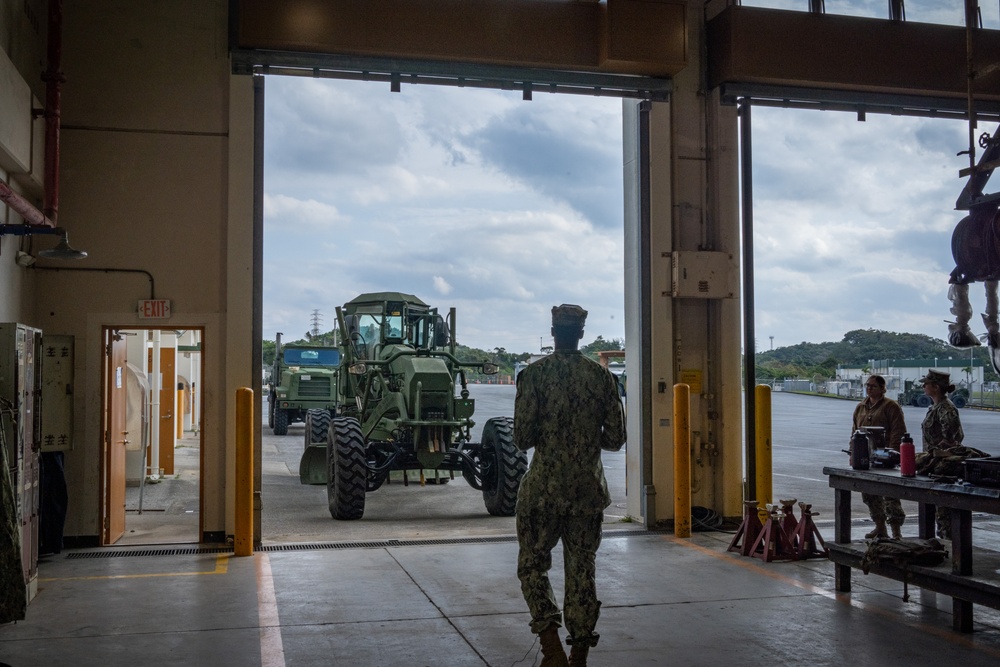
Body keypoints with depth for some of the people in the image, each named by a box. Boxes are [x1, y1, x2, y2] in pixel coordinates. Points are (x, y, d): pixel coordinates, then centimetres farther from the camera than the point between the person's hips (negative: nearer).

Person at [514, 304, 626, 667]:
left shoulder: (535, 373, -8)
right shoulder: (602, 376, 1)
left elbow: (522, 438, -11)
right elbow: (616, 439, 2)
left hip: (544, 489, -3)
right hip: (589, 491, 3)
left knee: (532, 566, 10)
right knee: (582, 572, 11)